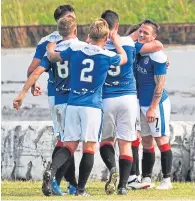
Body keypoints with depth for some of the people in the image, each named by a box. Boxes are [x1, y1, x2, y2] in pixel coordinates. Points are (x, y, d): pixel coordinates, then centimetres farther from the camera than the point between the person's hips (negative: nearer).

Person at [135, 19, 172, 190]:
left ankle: (167, 179, 1)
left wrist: (153, 107, -18)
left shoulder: (157, 56, -17)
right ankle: (146, 179, 15)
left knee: (161, 140, -3)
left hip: (156, 103, -7)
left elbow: (159, 85, -17)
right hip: (142, 103, 7)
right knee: (146, 142, 11)